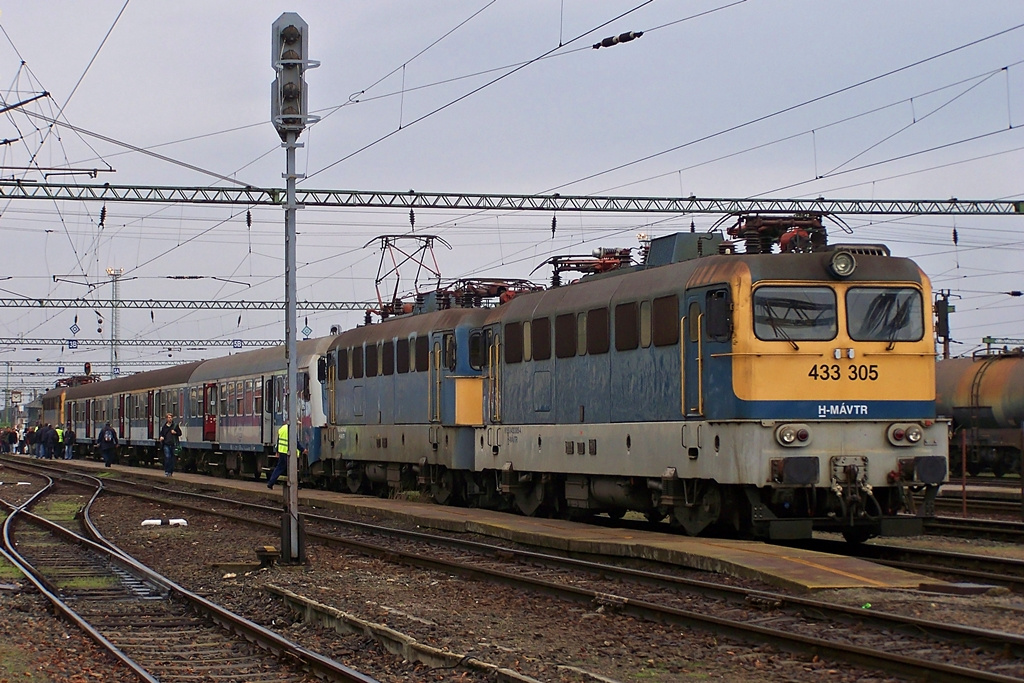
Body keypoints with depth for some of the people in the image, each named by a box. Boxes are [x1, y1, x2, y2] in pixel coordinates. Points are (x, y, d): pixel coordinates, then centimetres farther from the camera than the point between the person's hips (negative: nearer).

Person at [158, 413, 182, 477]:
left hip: (173, 445, 0)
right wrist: (161, 437, -1)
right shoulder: (164, 426, 8)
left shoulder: (175, 425, 5)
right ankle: (166, 471, -5)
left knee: (172, 458, 4)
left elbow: (180, 433, 9)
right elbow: (161, 433, 19)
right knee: (167, 457, -12)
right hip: (166, 444, 0)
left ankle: (170, 472, 13)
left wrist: (175, 433, -10)